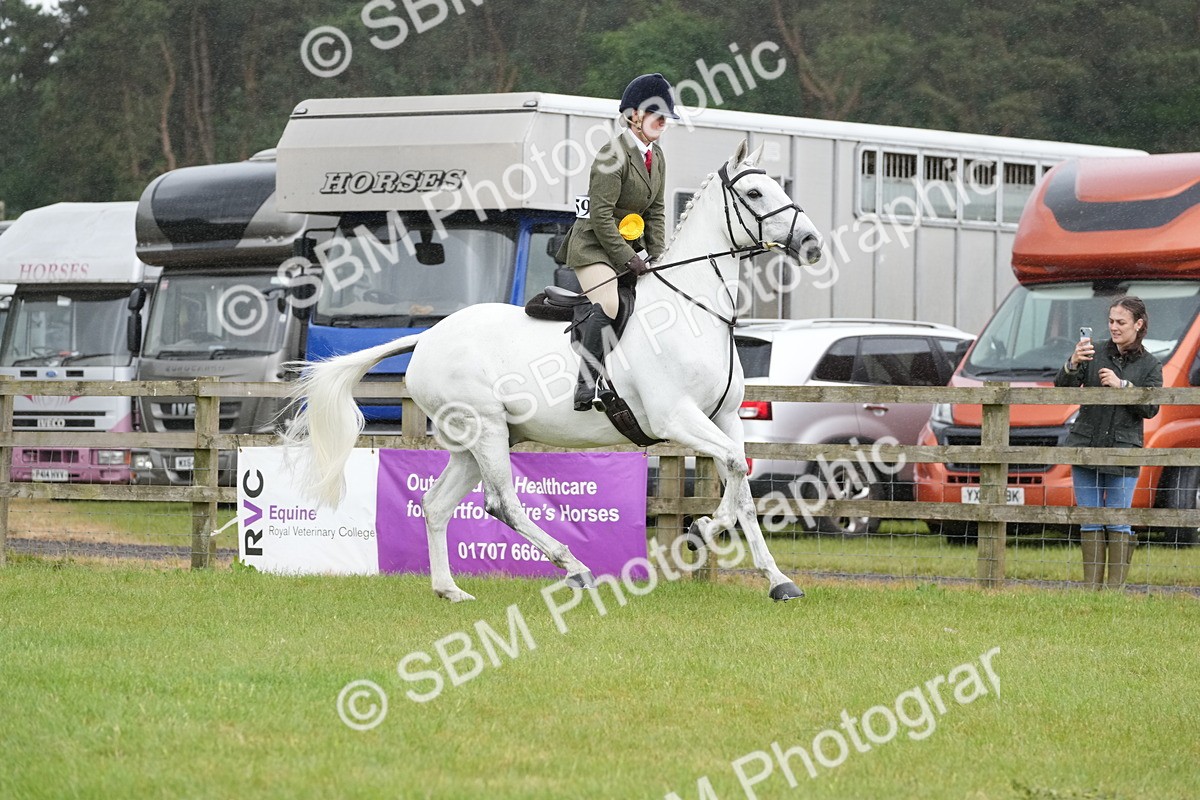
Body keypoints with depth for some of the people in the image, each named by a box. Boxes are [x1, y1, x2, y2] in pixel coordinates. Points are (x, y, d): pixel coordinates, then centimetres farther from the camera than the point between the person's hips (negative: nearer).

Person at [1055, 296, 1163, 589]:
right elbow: (1062, 386, -1)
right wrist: (1074, 363, -21)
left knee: (1119, 522, -3)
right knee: (1090, 522, 4)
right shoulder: (1095, 352, 7)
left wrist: (1122, 385, -15)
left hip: (1123, 453, -2)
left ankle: (1116, 586, -2)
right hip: (1086, 445, 2)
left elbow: (1150, 409, -4)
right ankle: (1092, 586, 7)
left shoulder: (1150, 366, 5)